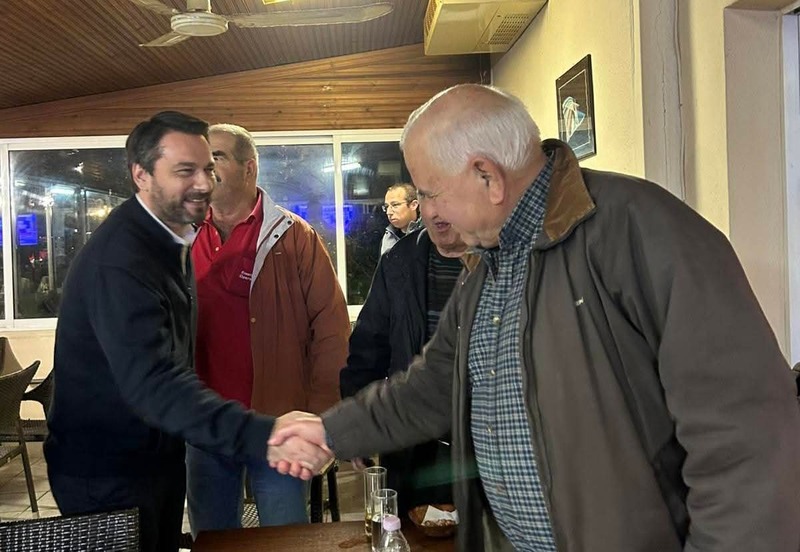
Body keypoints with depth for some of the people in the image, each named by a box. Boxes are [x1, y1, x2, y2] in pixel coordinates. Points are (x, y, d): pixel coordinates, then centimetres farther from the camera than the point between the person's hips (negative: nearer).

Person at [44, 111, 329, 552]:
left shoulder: (172, 240, 5)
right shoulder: (118, 258, -27)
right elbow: (153, 382, -40)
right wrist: (263, 435, -51)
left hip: (161, 460, 9)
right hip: (108, 478, -9)